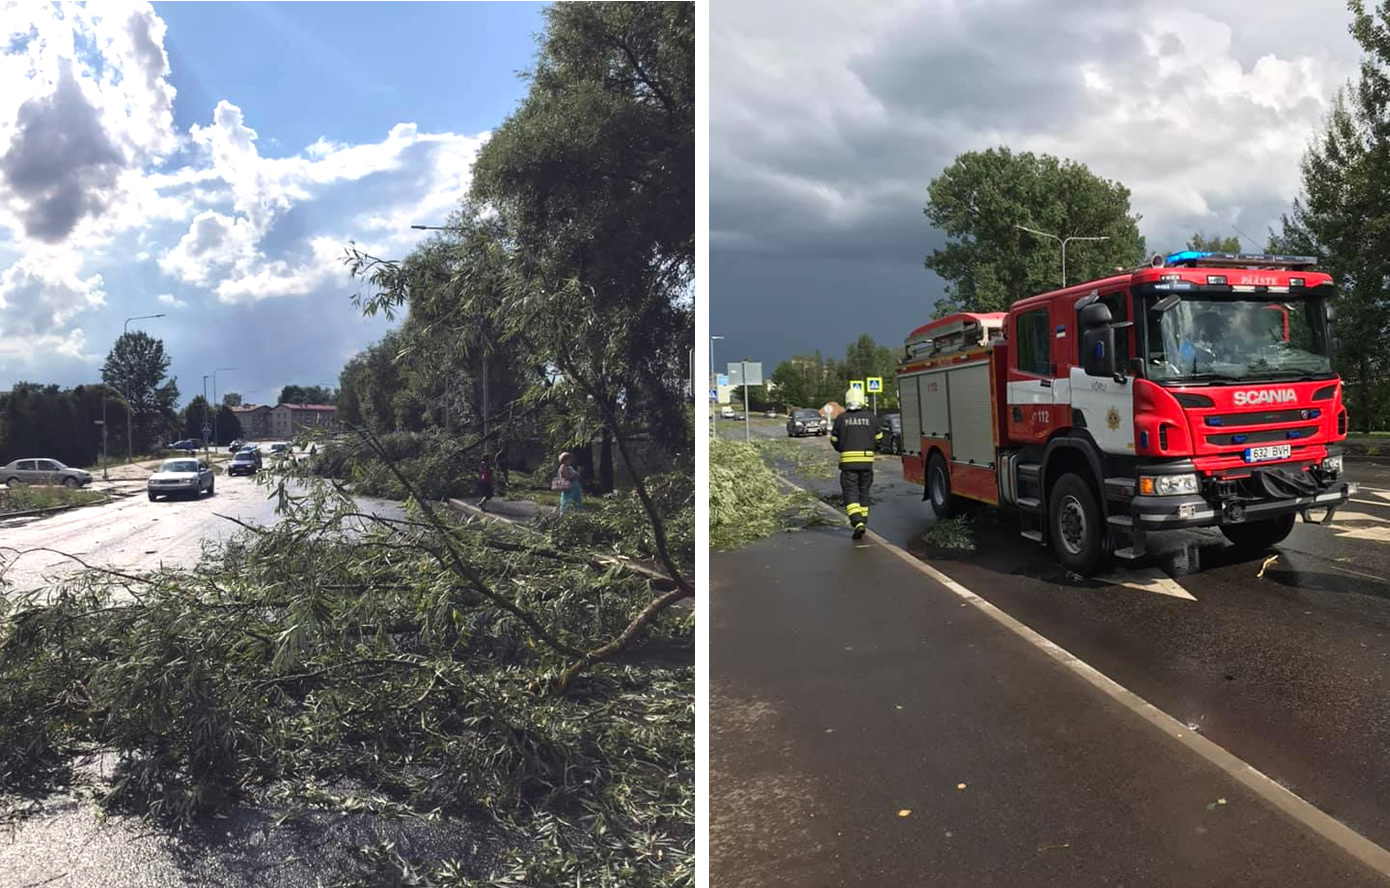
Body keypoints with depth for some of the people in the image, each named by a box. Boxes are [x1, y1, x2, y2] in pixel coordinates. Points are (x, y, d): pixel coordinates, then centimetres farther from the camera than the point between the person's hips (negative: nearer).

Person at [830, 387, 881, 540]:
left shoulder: (841, 418, -2)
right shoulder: (870, 418, 3)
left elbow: (834, 441, 3)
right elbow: (878, 440, 7)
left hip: (848, 460, -2)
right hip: (867, 460, 2)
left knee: (850, 492, -2)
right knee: (863, 491, 15)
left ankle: (857, 523, -20)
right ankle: (862, 521, 22)